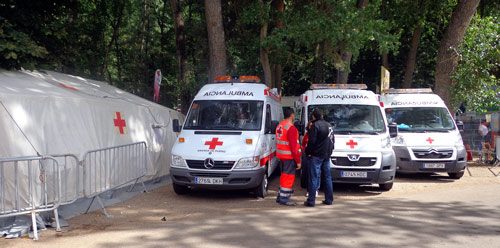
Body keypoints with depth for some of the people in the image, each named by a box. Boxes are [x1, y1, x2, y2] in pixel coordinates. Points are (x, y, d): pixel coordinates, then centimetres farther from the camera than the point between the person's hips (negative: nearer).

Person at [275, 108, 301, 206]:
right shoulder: (291, 128, -17)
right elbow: (293, 146, -19)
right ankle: (284, 198, 0)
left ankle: (280, 196, 23)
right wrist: (298, 161, -16)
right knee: (289, 177, -3)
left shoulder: (279, 126, 11)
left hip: (281, 156, 9)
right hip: (289, 157, -9)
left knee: (284, 176, 18)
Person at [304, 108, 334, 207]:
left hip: (316, 155, -8)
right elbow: (332, 140, 21)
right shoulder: (329, 125, 15)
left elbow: (312, 141, -17)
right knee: (327, 177, 13)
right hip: (326, 156, 8)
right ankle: (329, 199, 16)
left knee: (313, 178, -6)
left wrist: (308, 152, -5)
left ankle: (311, 200, -7)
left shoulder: (315, 125, -11)